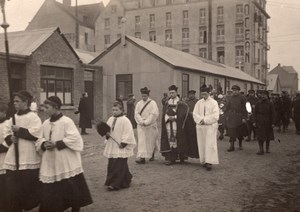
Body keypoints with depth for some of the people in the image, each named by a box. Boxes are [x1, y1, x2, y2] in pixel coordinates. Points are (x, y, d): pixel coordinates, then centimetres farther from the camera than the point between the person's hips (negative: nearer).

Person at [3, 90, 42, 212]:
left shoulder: (33, 117, -7)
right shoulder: (13, 118, 14)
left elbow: (35, 134, -18)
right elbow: (6, 132, 17)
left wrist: (19, 130, -15)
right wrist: (10, 138, -4)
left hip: (29, 160, -6)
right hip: (13, 160, 6)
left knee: (29, 189, 4)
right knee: (13, 190, 9)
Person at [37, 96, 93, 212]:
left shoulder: (66, 121, -12)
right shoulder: (45, 123, 7)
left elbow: (74, 138, -18)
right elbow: (40, 139, 15)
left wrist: (56, 144, -20)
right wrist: (44, 144, -8)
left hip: (66, 163, -6)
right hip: (50, 164, 6)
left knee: (71, 189, 3)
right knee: (50, 191, 9)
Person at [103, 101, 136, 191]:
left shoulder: (125, 121, -11)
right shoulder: (110, 120, 10)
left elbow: (128, 133, -14)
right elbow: (107, 130, 17)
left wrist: (123, 143, -20)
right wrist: (107, 135, -4)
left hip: (121, 148, -8)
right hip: (111, 147, 8)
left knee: (118, 166, -7)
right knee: (111, 165, 12)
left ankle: (115, 184, -3)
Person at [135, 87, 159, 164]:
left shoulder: (152, 103, -4)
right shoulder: (139, 103, 8)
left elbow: (154, 114, -12)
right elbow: (136, 114, 2)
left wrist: (146, 122, -18)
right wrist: (141, 121, -13)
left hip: (151, 125, -2)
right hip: (141, 125, 2)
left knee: (151, 141, 8)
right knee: (141, 141, -6)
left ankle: (152, 155, 31)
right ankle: (142, 157, -8)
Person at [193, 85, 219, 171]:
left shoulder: (214, 102, 0)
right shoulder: (199, 103, 11)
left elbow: (215, 115, -8)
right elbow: (195, 113, 4)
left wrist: (205, 120, -13)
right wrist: (201, 120, -13)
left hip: (211, 126, -4)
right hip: (200, 126, 4)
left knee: (210, 144, -8)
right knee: (202, 144, 5)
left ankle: (209, 162, -10)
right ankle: (204, 161, 12)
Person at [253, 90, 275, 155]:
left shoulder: (270, 104, -1)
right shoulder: (258, 103, 1)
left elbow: (272, 114, 0)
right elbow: (255, 113, 3)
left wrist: (273, 123, -5)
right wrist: (255, 121, -2)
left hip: (268, 122, 1)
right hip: (260, 122, 0)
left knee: (268, 136, 11)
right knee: (260, 136, -6)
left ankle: (267, 148, 31)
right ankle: (261, 150, -2)